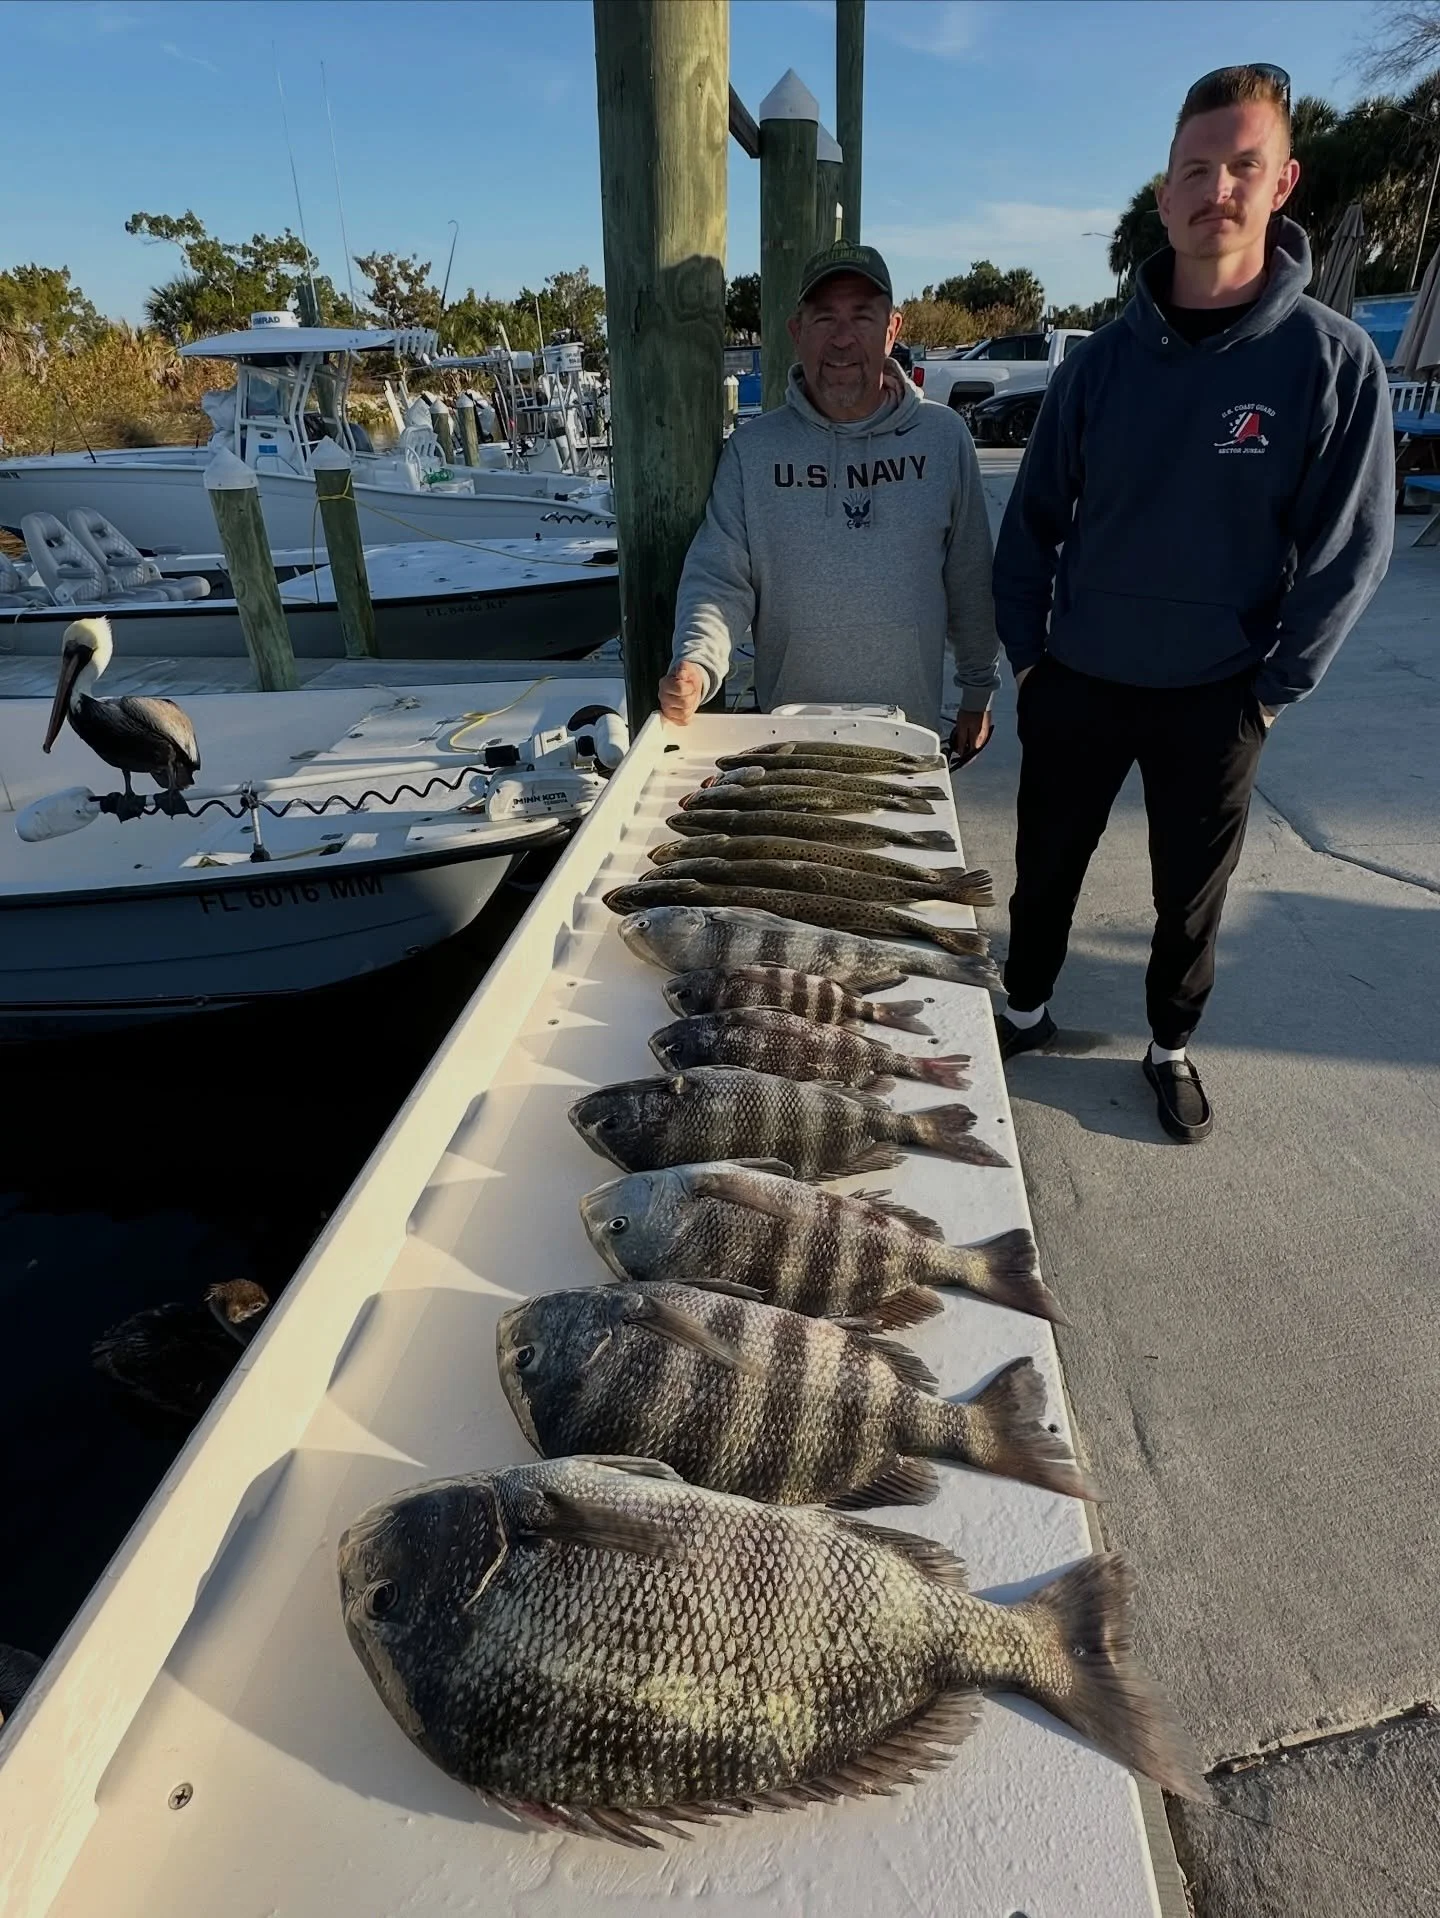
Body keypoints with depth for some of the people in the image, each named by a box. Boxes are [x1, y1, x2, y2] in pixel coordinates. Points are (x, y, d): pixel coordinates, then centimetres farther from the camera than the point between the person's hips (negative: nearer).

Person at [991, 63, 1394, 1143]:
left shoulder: (1332, 359, -7)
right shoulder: (1106, 358, 1)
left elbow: (1351, 548, -5)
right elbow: (1035, 515, 5)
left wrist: (1272, 690, -7)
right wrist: (1024, 651, -1)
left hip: (1213, 699, -1)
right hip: (1077, 683, 2)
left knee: (1192, 898, 12)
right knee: (1045, 871, 13)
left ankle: (1172, 1045, 34)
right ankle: (1026, 1010, 36)